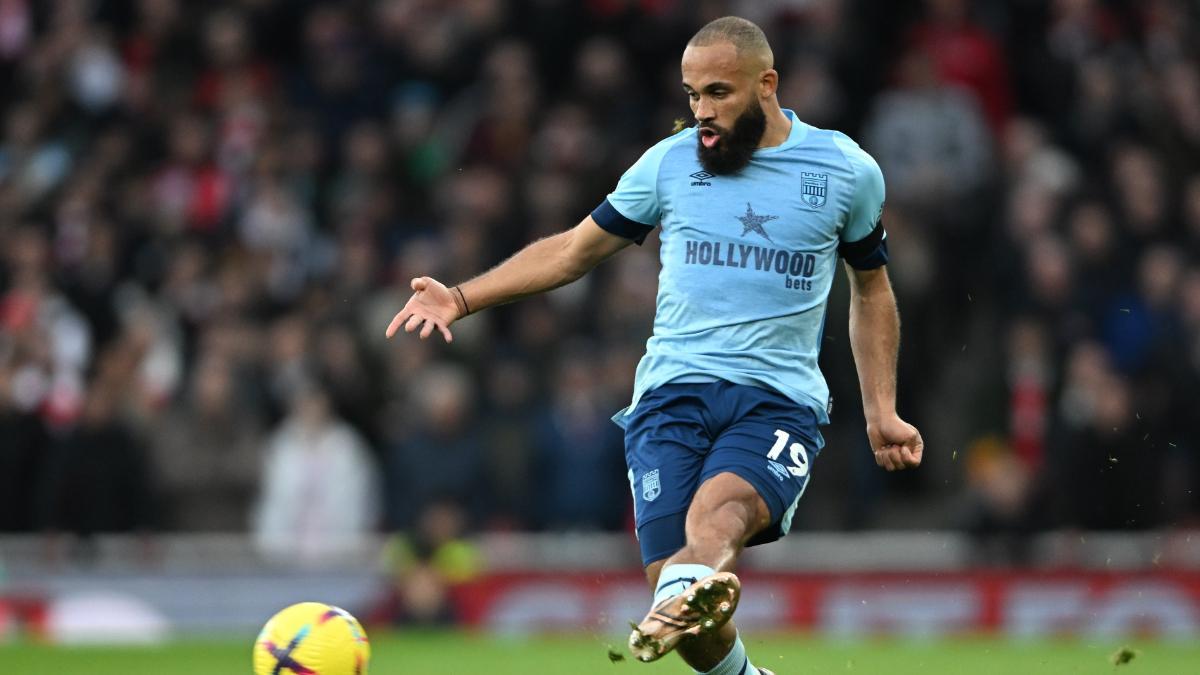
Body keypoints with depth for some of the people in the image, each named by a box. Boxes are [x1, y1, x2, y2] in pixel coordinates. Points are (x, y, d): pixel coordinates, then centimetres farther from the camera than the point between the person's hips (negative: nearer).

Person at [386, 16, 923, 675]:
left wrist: (880, 412, 17)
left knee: (717, 511, -36)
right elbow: (573, 250, 19)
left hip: (780, 401, -2)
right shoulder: (670, 163, 10)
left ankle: (686, 598, -66)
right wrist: (461, 297, 9)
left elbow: (871, 288, 23)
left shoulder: (849, 171, 8)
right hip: (672, 392, 2)